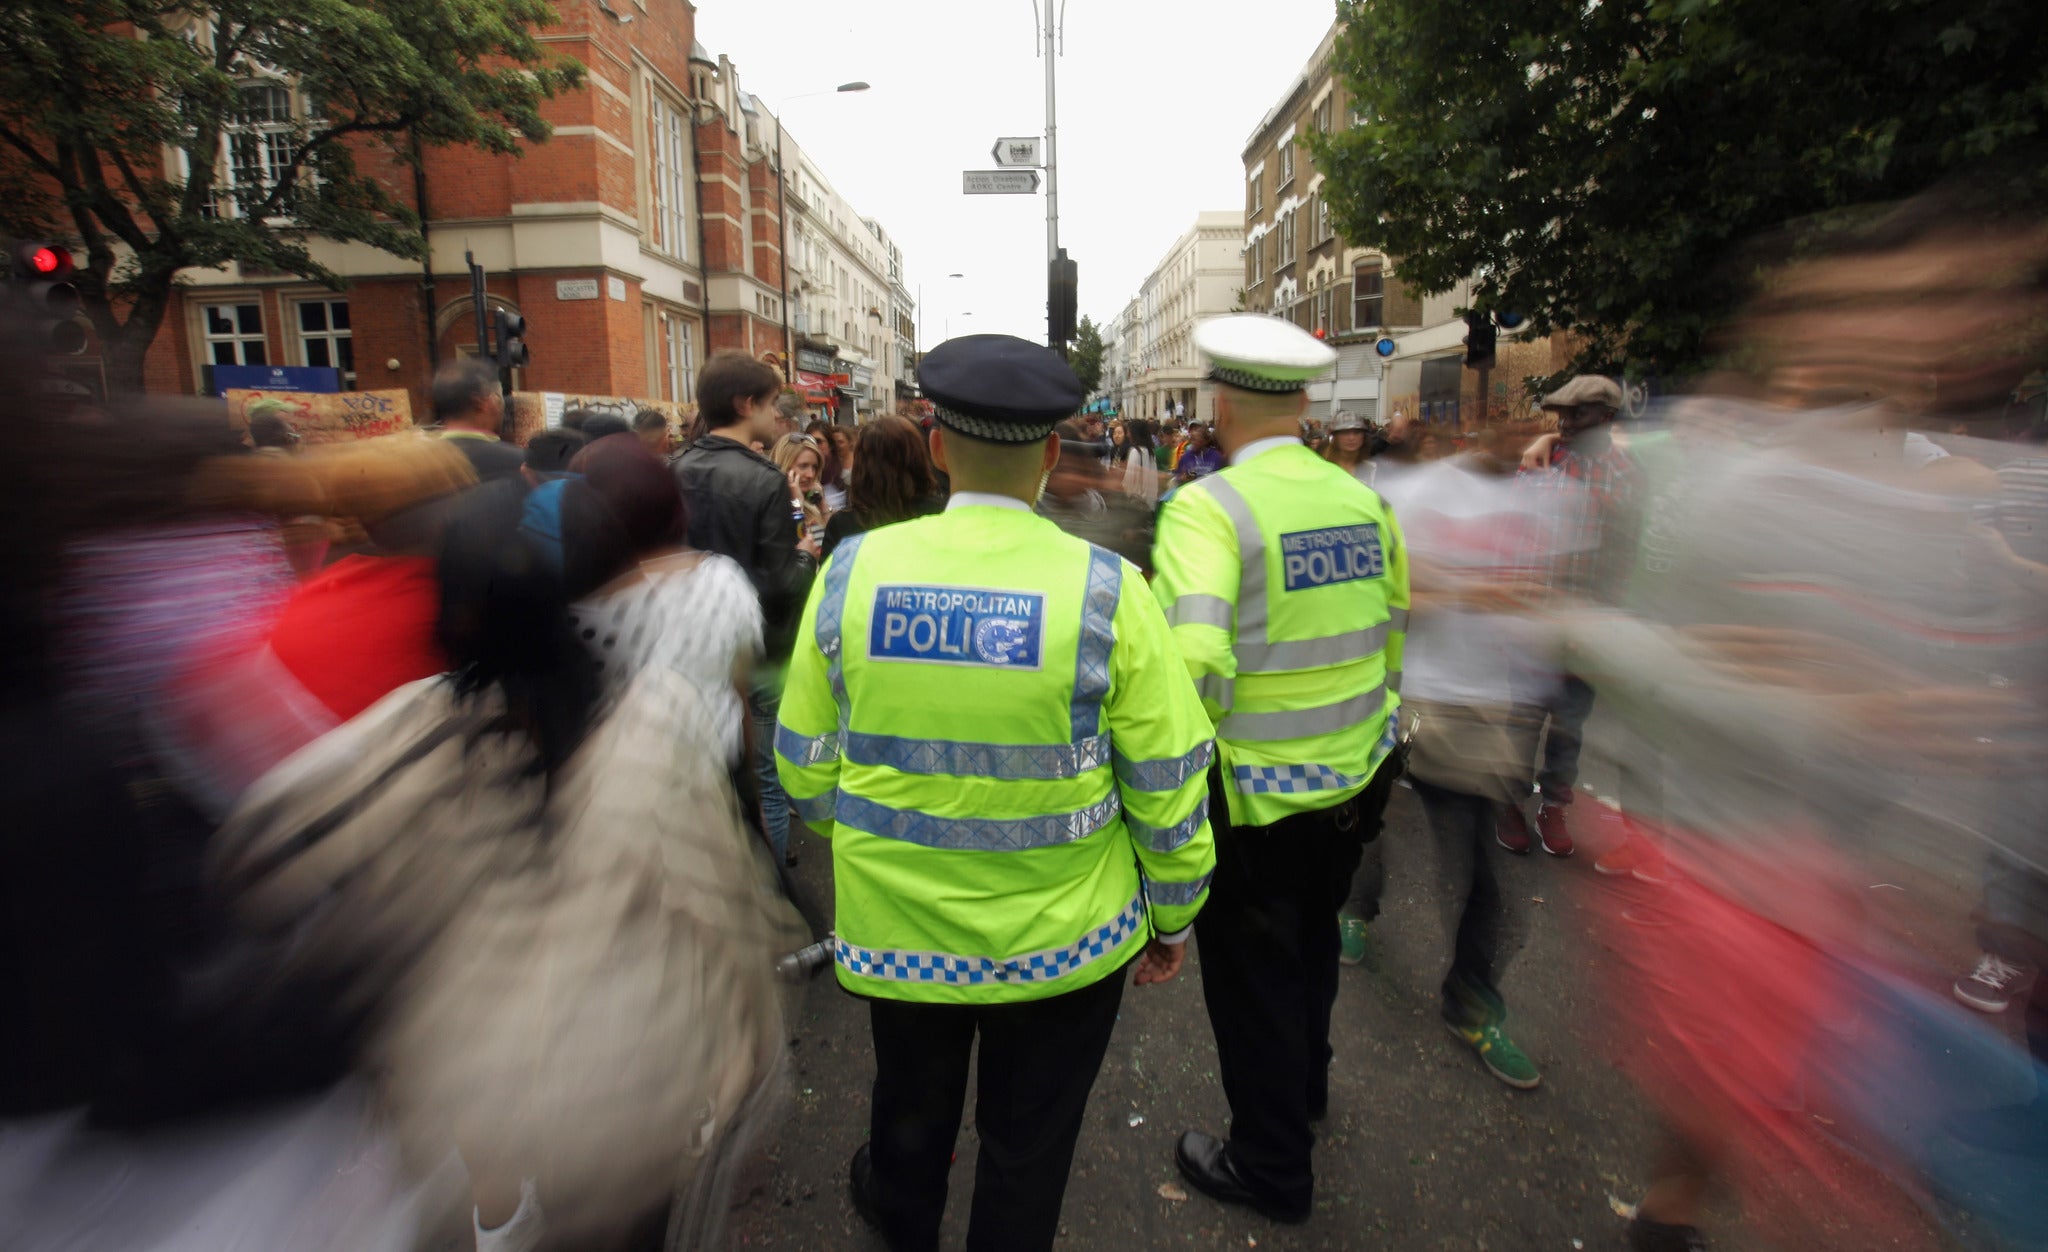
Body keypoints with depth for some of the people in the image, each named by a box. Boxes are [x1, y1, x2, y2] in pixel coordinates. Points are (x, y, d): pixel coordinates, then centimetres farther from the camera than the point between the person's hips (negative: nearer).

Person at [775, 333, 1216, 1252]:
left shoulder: (853, 570, -11)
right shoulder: (1103, 589, -18)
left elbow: (806, 765, -2)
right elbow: (1168, 786, -11)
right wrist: (1172, 917, 5)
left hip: (896, 927, 4)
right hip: (1062, 938, -3)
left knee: (912, 1105, 31)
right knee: (1029, 1141, 22)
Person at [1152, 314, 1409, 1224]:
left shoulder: (1208, 506, -20)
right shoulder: (1365, 501, 0)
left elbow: (1190, 658, -32)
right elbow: (1396, 626, 10)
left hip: (1252, 794, -6)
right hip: (1352, 779, 7)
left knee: (1251, 973, 14)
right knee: (1312, 941, 29)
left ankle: (1271, 1166, 35)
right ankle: (1306, 1086, 54)